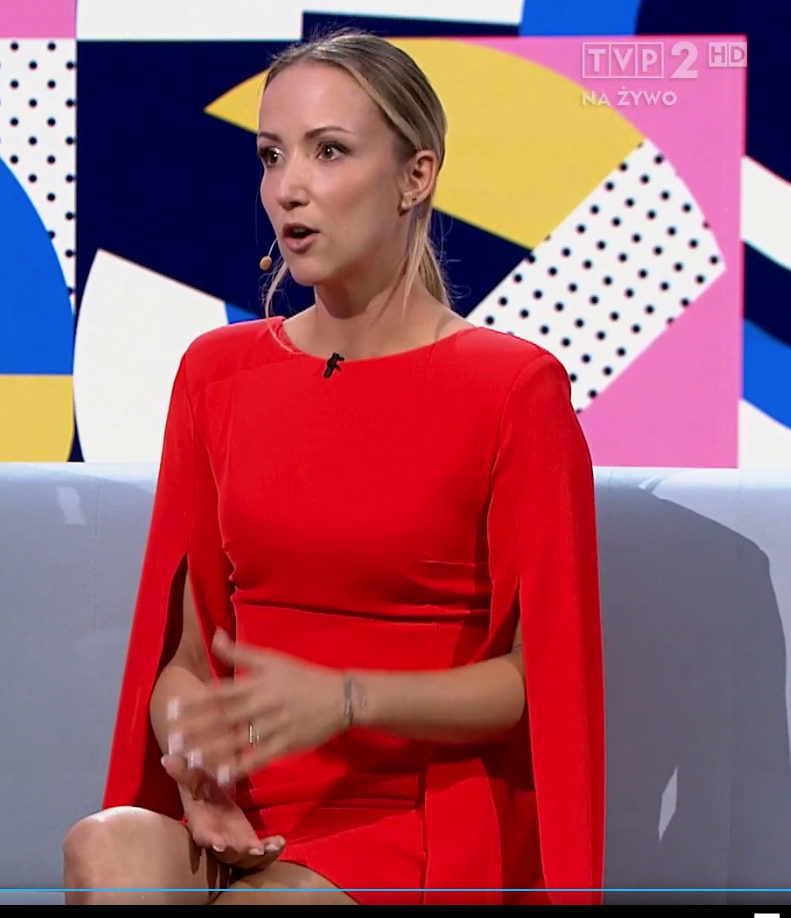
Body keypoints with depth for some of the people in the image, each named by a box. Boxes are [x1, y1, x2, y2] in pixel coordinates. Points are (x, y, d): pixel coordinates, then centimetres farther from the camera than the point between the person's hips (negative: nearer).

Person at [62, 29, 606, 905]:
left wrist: (346, 700, -18)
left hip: (423, 824, -4)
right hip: (241, 817, 4)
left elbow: (536, 677, -4)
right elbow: (183, 649, 12)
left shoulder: (513, 388, -4)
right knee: (109, 849, -32)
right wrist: (191, 756, -10)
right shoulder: (215, 372, 10)